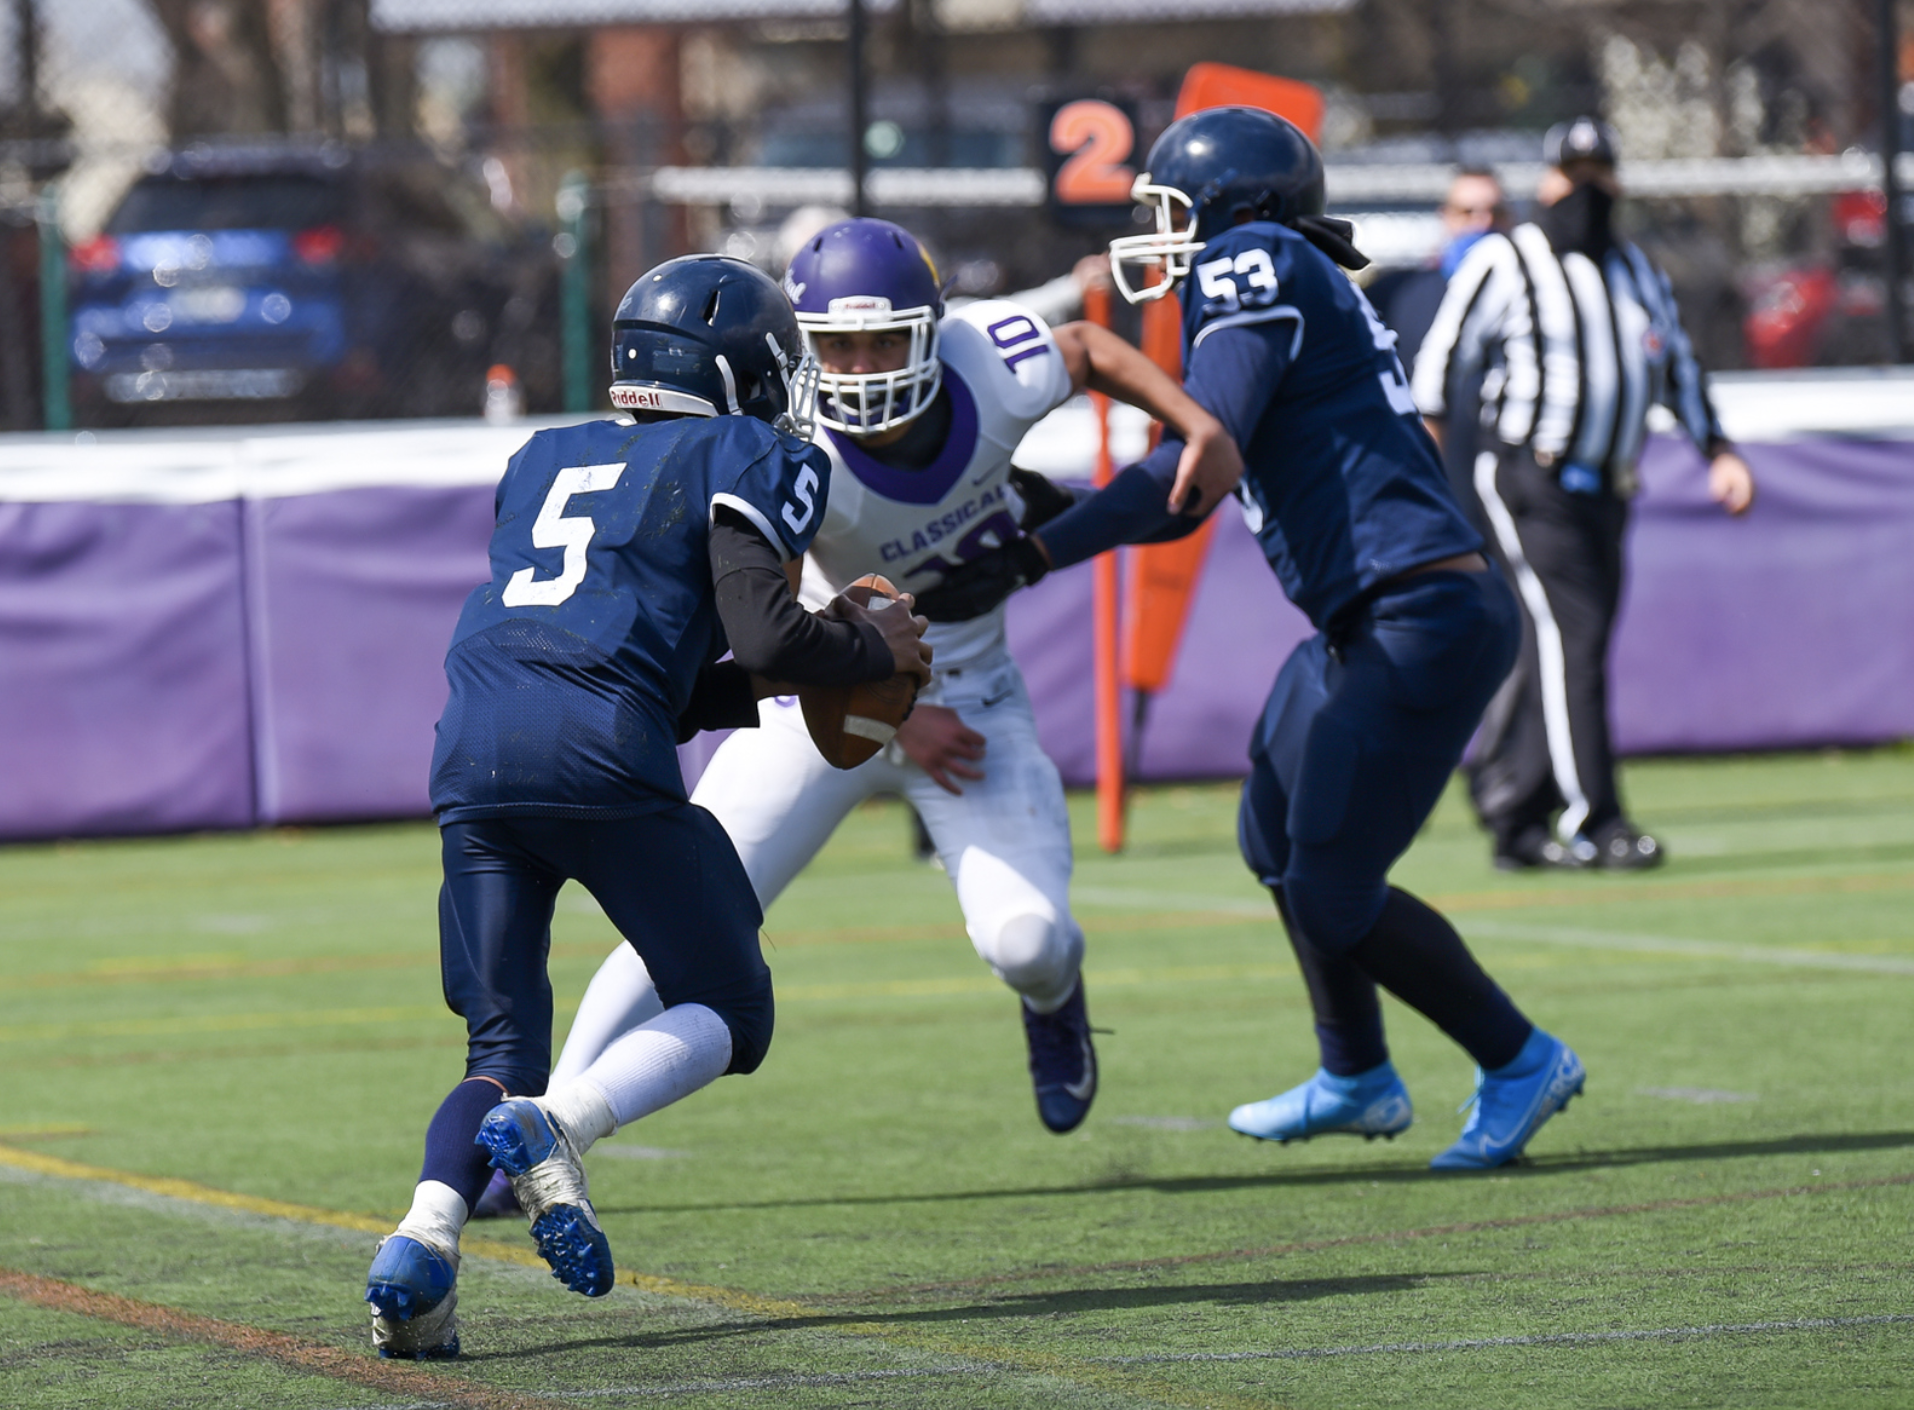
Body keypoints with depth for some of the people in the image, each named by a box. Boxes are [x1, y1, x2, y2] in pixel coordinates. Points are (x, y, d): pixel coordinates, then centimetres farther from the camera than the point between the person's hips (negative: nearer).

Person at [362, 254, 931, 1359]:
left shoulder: (547, 463, 31)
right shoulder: (750, 462, 11)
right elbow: (763, 634, -2)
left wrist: (756, 685, 32)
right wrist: (877, 650, 16)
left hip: (475, 759, 5)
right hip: (601, 760, -5)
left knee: (504, 1048, 13)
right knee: (727, 1013, 10)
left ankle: (426, 1237, -15)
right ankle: (558, 1127, -17)